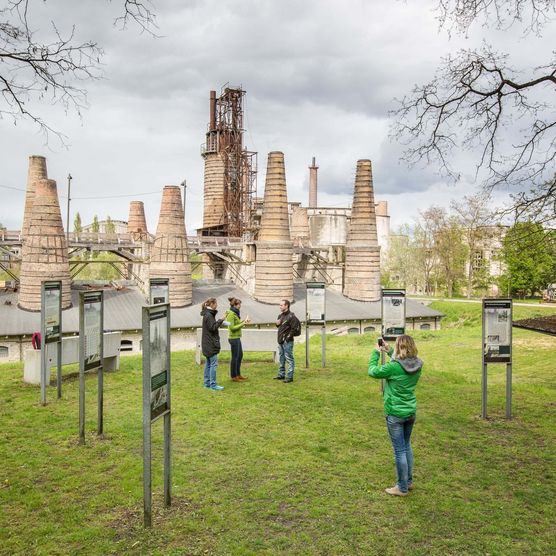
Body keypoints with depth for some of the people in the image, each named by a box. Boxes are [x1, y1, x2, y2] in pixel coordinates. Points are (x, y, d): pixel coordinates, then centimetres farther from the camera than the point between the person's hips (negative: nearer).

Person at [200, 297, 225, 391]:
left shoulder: (209, 314, 14)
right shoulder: (208, 315, -17)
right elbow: (213, 328, -20)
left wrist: (220, 321, 9)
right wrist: (221, 320, -17)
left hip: (208, 344, 10)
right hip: (210, 344, -10)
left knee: (208, 363, 13)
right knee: (213, 363, -6)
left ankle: (207, 383, 19)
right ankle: (213, 384, -3)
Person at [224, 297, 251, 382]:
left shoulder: (235, 313, 12)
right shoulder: (231, 314, -16)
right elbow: (232, 327, -21)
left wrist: (243, 321, 6)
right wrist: (243, 324, -18)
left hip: (237, 338, 10)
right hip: (233, 338, -10)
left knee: (240, 355, 17)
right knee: (235, 357, -1)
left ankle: (238, 374, 27)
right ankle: (233, 376, 10)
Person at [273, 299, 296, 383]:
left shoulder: (291, 316, -13)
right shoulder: (280, 315, 14)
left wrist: (288, 337, -17)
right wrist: (277, 324, 4)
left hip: (287, 341, -9)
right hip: (280, 341, 9)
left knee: (289, 359, -4)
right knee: (281, 358, 17)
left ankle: (290, 376, 0)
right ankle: (281, 374, 28)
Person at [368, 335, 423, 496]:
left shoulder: (393, 367, -25)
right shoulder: (417, 365, -6)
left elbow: (373, 371, -10)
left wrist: (376, 352, 1)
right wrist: (389, 351, 12)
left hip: (395, 414, -6)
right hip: (411, 412, 6)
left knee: (399, 450, 5)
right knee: (407, 446, 23)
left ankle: (402, 488, 18)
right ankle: (409, 481, 36)